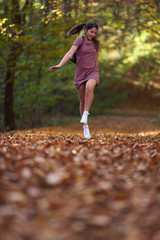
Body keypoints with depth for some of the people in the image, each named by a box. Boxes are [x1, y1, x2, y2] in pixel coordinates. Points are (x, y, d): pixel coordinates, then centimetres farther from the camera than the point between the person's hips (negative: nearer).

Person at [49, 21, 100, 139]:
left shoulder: (95, 44, 13)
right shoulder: (79, 41, -2)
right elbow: (70, 53, -17)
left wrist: (96, 77, 23)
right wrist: (59, 65, -31)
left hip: (92, 72, 1)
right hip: (80, 73, -1)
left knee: (89, 87, -35)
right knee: (82, 101, 1)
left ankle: (85, 114, -32)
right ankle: (86, 129, 10)